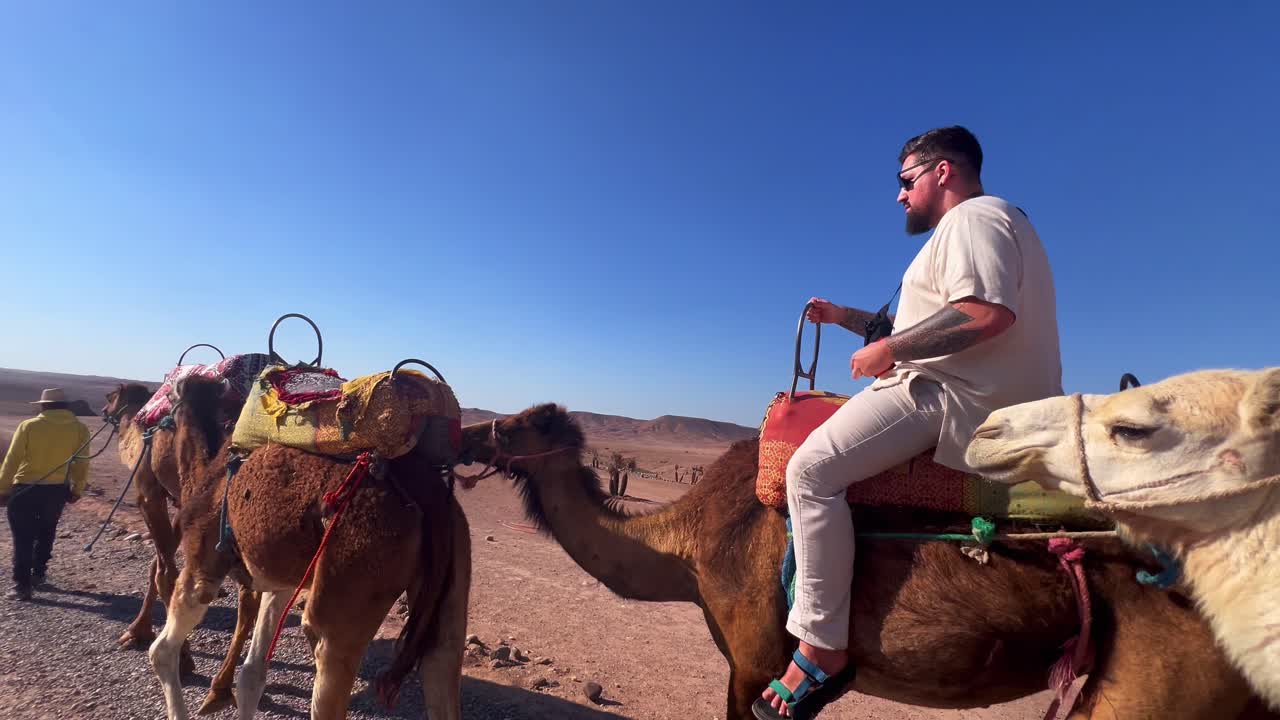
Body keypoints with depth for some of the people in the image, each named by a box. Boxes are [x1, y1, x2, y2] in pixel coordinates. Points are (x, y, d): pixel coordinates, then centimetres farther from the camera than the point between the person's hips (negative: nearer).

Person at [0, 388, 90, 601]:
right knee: (46, 533, 22)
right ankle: (38, 574, 30)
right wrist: (77, 490, 13)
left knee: (23, 538, 5)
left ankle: (21, 584, 5)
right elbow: (81, 464, 1)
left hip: (25, 489, -2)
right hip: (57, 489, 2)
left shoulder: (29, 426, -8)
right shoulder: (79, 429, -4)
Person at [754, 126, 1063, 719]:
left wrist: (890, 349, -18)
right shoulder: (985, 225, 28)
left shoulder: (972, 218, -6)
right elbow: (927, 325, 28)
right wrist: (845, 317, 22)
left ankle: (822, 643, -18)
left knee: (812, 468, -23)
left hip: (953, 394, -12)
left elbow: (988, 313, -26)